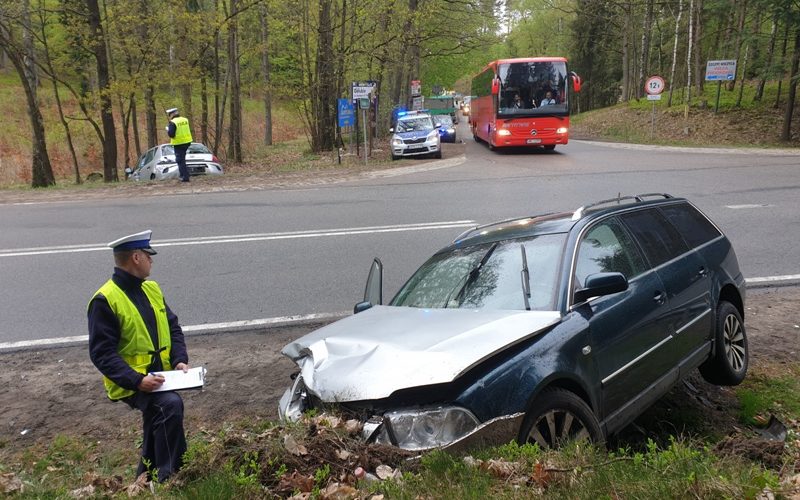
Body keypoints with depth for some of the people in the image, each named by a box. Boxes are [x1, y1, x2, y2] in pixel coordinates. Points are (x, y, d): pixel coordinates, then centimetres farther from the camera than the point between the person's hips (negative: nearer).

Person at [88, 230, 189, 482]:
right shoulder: (105, 300, -14)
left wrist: (179, 360, -6)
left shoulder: (151, 289, 9)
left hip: (159, 376, 8)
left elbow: (173, 328, 12)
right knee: (170, 404, -30)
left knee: (157, 428, 18)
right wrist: (137, 380, -27)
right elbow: (102, 353, -17)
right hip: (131, 382, -8)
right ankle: (169, 478, -20)